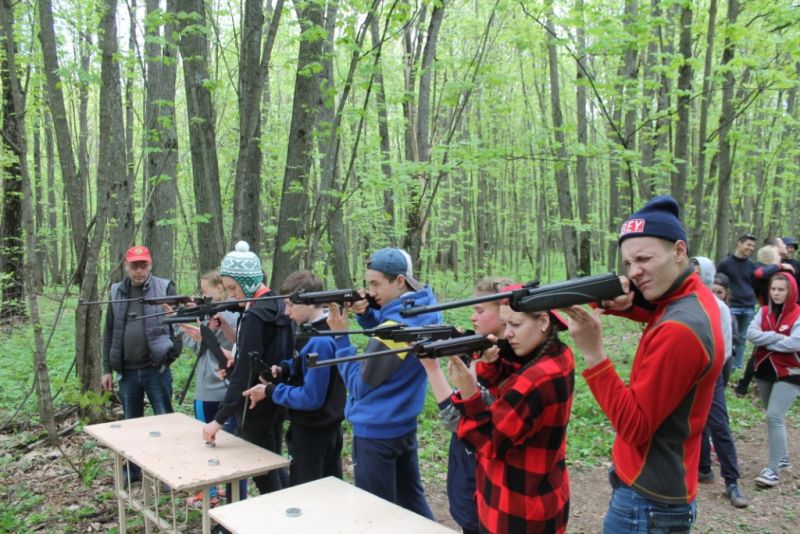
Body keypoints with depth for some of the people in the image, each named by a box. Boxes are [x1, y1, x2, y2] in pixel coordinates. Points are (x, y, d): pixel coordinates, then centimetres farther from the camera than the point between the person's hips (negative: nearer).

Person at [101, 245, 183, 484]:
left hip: (156, 369, -4)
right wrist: (107, 369, 8)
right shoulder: (117, 293, 7)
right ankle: (132, 469, 30)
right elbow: (109, 333, 11)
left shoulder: (165, 288, -4)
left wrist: (173, 352, -17)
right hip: (127, 371, 4)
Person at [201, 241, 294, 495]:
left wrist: (220, 418, -23)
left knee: (262, 474, 2)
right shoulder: (277, 305, 6)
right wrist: (234, 360, 5)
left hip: (256, 406, -9)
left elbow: (245, 372, -25)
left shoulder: (254, 315, -21)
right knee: (273, 467, 18)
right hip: (275, 399, 9)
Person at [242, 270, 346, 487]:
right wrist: (283, 369, -2)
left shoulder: (319, 342, -27)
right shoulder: (314, 330, 3)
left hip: (313, 433, -9)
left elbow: (311, 398, -26)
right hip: (326, 428, 9)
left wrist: (270, 391, -17)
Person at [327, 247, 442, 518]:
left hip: (375, 431, -8)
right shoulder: (427, 309, 0)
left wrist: (340, 335, -16)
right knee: (411, 500, 21)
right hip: (404, 424, 9)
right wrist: (366, 314, -5)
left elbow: (359, 385, -17)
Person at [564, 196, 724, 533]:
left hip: (646, 500, -9)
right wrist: (625, 304, -11)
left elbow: (634, 427, -25)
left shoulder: (678, 330, -27)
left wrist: (592, 353, -30)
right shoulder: (695, 296, 1)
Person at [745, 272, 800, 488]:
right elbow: (751, 334, -9)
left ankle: (773, 469, -10)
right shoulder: (764, 311, 4)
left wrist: (766, 340, -14)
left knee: (774, 417, -15)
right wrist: (776, 337, -20)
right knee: (774, 417, 18)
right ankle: (783, 458, 35)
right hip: (764, 370, 6)